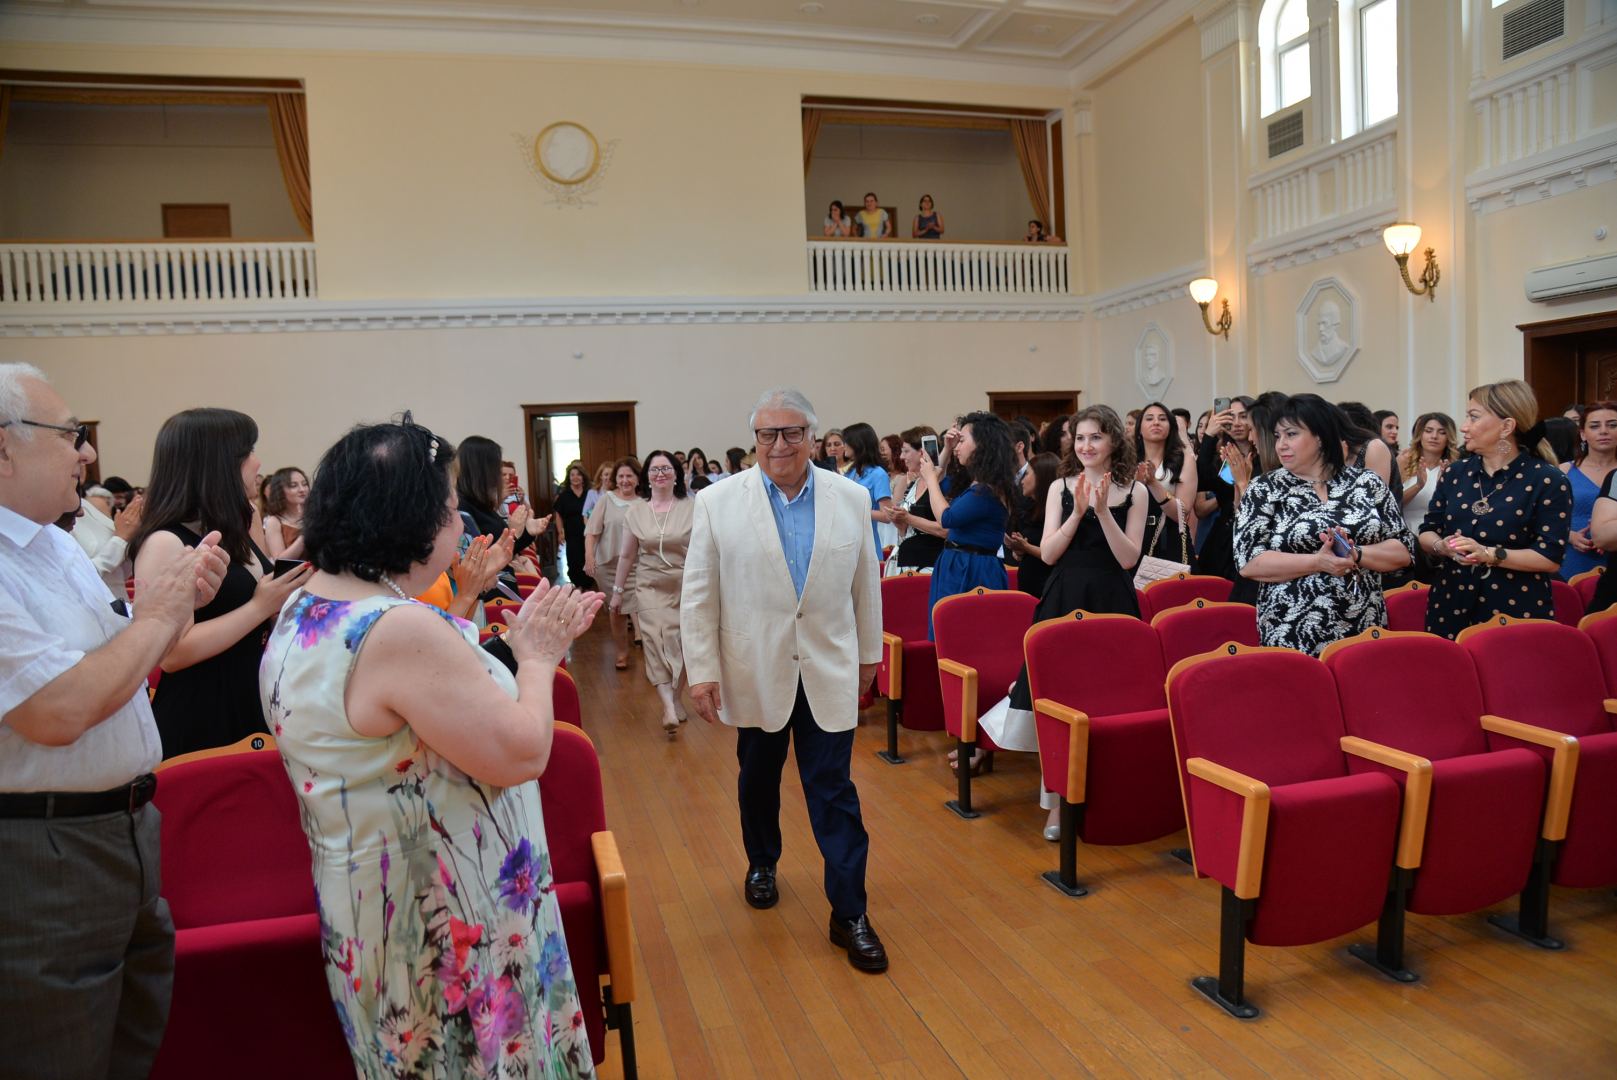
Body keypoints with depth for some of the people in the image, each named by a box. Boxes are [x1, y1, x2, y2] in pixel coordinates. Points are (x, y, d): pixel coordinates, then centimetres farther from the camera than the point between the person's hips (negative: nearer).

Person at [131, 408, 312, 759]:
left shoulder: (234, 532, 9)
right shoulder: (166, 543, -17)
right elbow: (171, 654, -24)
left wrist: (298, 551, 10)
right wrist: (260, 607, -23)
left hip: (253, 706, 8)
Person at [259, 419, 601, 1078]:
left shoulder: (304, 610, 3)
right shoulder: (400, 631, -29)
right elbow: (523, 752, -25)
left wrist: (515, 650, 7)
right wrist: (537, 659, -10)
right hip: (445, 922, -10)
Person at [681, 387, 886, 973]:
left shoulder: (851, 498, -2)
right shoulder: (718, 502, -7)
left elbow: (865, 583, 6)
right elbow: (698, 595, -4)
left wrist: (869, 654, 10)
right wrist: (702, 670, -7)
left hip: (829, 671, 0)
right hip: (755, 672, 0)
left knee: (834, 790, 1)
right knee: (758, 780, 19)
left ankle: (849, 913, 12)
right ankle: (761, 863, 45)